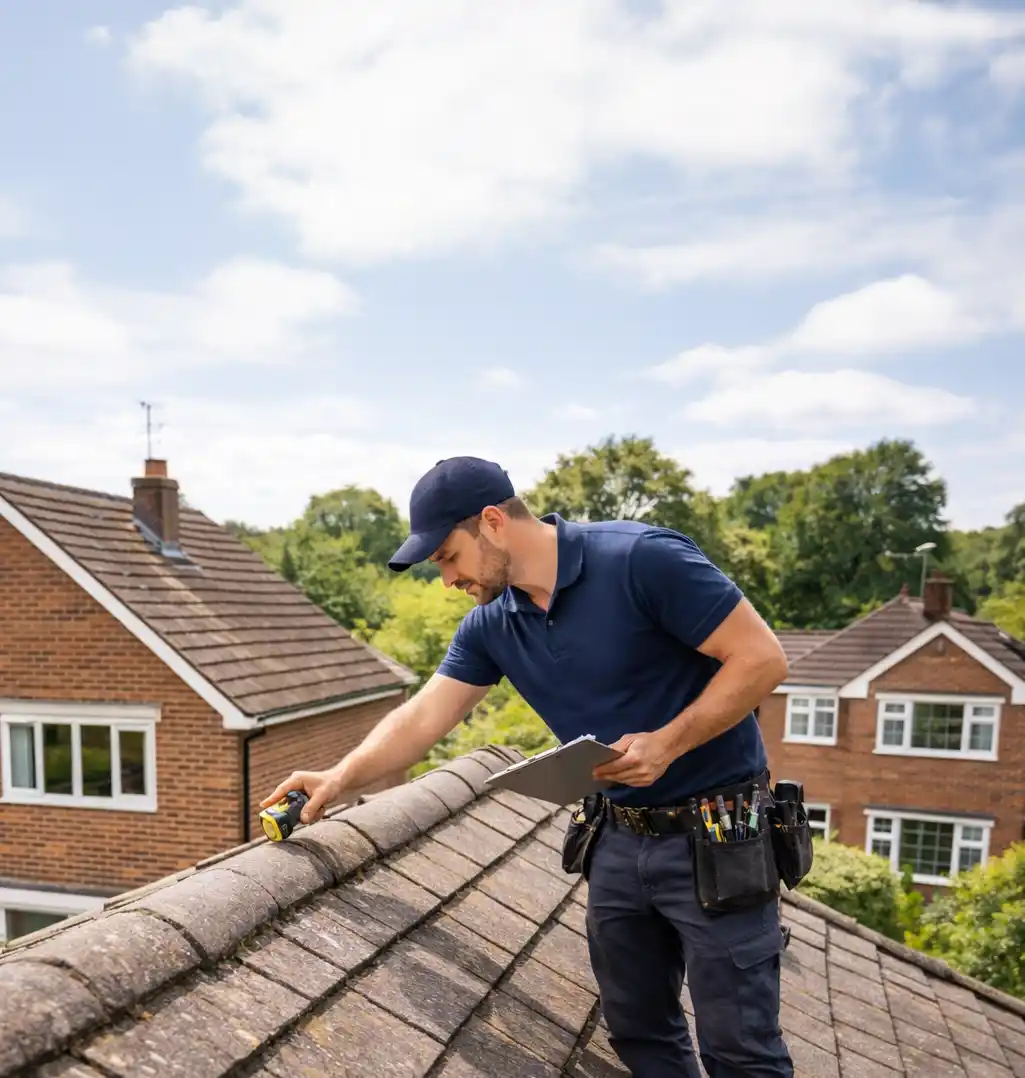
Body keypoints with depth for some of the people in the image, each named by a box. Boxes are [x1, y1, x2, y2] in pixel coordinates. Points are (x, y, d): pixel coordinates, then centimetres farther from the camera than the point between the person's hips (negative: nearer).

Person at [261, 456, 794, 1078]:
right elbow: (423, 717, 0)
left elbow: (762, 658, -19)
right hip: (620, 838, 6)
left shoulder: (643, 559, -21)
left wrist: (666, 743, -24)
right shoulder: (490, 627, 0)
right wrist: (340, 779, -13)